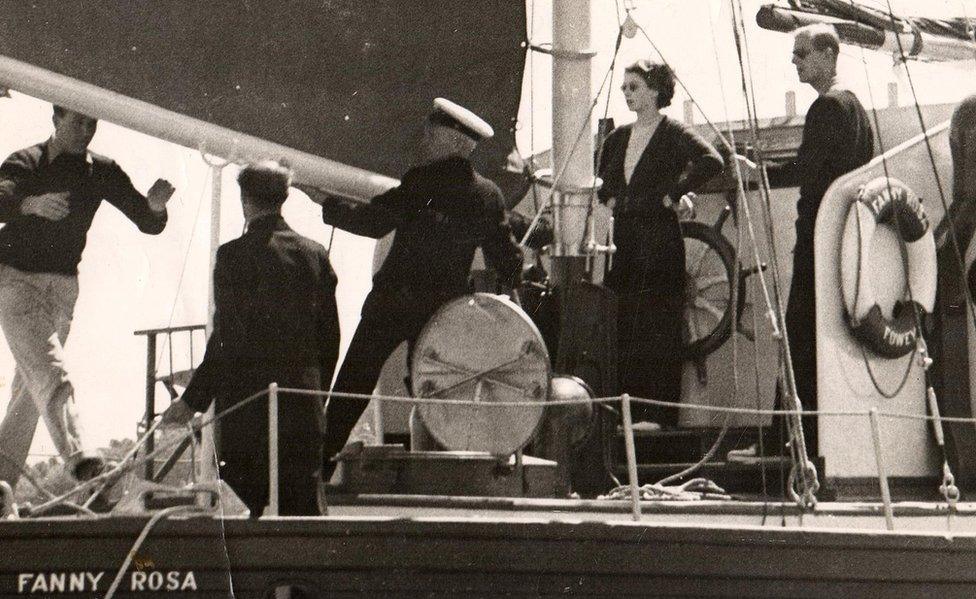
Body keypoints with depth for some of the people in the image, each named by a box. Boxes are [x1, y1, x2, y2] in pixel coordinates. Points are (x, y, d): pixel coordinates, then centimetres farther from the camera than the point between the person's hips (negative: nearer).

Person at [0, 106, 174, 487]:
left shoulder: (102, 172, 5)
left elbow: (149, 224, 1)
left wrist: (154, 207, -22)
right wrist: (33, 204, -48)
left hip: (62, 285, 5)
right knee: (49, 372, -21)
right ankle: (78, 459, -36)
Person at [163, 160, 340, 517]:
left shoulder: (235, 255, -8)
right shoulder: (315, 255, 7)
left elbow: (227, 340, -12)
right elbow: (329, 337, 11)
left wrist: (191, 402, -5)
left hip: (248, 404, -5)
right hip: (304, 407, 5)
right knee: (301, 514, 7)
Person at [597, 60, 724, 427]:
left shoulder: (673, 134, -4)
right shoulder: (618, 138, 16)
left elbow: (711, 161, -21)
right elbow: (602, 181, 32)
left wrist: (673, 195, -16)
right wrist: (610, 200, 12)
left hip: (660, 245, -7)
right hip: (624, 244, 7)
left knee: (659, 333, -7)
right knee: (620, 331, 4)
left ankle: (659, 415, -5)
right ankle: (626, 413, 8)